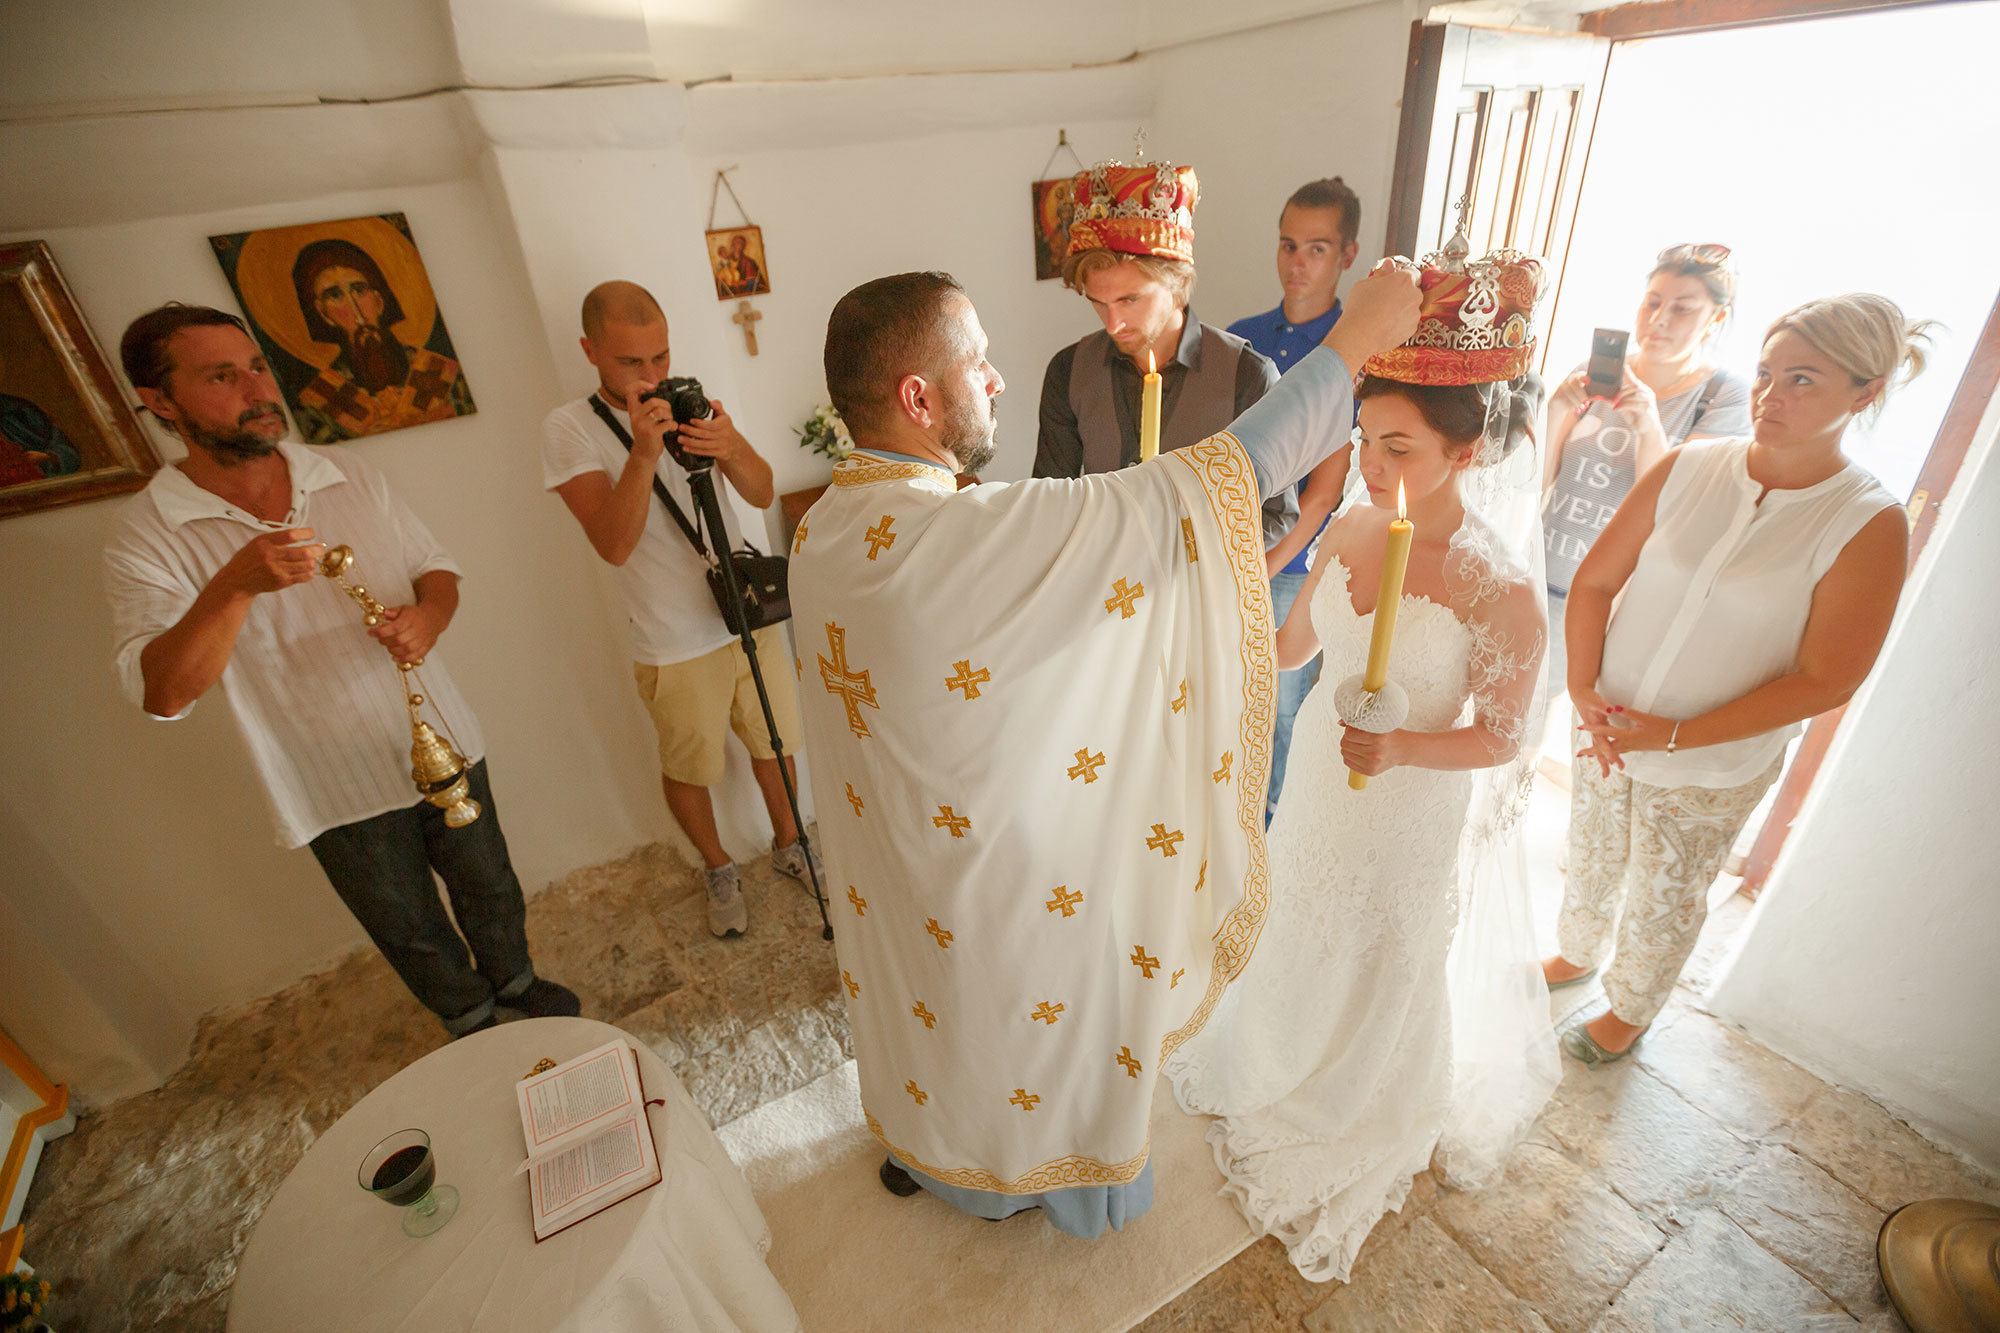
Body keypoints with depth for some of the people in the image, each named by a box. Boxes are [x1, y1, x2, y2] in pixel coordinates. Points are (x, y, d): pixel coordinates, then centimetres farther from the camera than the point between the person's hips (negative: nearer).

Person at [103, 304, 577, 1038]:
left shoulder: (349, 475, -2)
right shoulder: (148, 535, -12)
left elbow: (436, 566, 5)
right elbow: (162, 695, -20)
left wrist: (429, 615, -18)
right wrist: (235, 587, -36)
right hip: (338, 791, -2)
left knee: (489, 890, 21)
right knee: (413, 935, 18)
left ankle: (516, 983, 49)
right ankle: (473, 1024, 45)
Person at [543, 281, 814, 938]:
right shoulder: (568, 427, -9)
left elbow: (762, 496, -6)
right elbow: (614, 544, -20)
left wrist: (733, 450, -27)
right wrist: (644, 452, -32)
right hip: (675, 648, -3)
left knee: (773, 740, 18)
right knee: (689, 770, 12)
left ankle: (787, 843, 42)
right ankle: (719, 870, 38)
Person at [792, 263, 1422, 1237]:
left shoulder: (819, 531, -9)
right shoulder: (974, 534, -35)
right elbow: (1199, 489, -32)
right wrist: (1356, 338, -21)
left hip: (883, 857, 7)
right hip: (1007, 868, -7)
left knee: (924, 1003, 32)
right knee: (1046, 1022, 23)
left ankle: (921, 1150, 62)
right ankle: (1076, 1189, 54)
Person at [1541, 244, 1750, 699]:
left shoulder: (1724, 395, -3)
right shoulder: (1593, 373, 2)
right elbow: (1537, 480, -3)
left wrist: (1649, 427, -29)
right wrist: (1556, 410, -19)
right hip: (1541, 574, 2)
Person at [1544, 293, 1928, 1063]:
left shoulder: (1871, 527, -15)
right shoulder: (1687, 469, -7)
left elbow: (1824, 681, -15)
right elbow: (1595, 580, -4)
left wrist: (1674, 736, -21)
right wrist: (1584, 691, -16)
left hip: (1712, 771, -3)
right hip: (1607, 732, 3)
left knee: (1663, 901, 18)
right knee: (1591, 859, 24)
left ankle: (1629, 1011, 45)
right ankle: (1575, 956, 53)